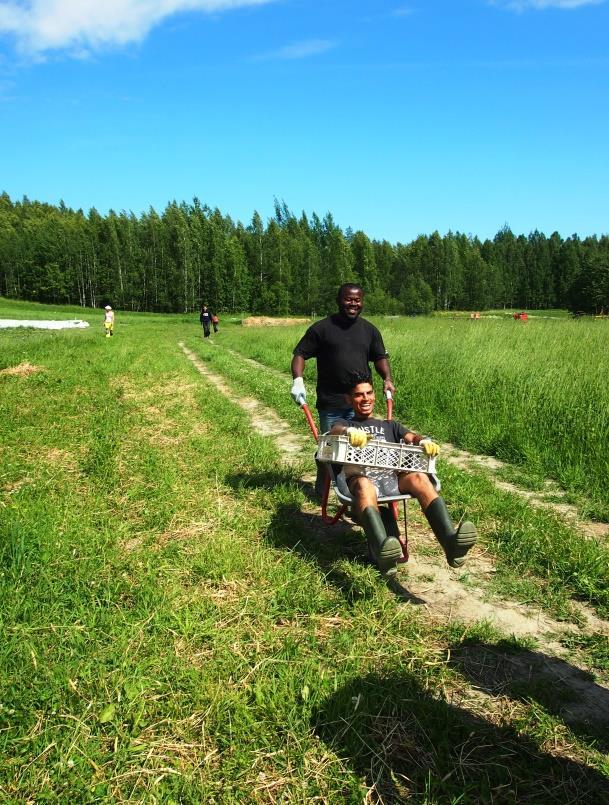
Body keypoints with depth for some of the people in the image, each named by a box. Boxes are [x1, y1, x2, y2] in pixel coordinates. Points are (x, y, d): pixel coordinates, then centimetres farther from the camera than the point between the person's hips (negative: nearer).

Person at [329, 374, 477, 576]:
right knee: (365, 486, -40)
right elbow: (335, 430, 1)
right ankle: (383, 552, -66)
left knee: (419, 477, -32)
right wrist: (350, 432, -25)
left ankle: (451, 541, -51)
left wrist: (424, 441, -10)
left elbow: (411, 437, 17)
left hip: (392, 476, 3)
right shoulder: (344, 423, 27)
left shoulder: (390, 425, 37)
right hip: (360, 477, -3)